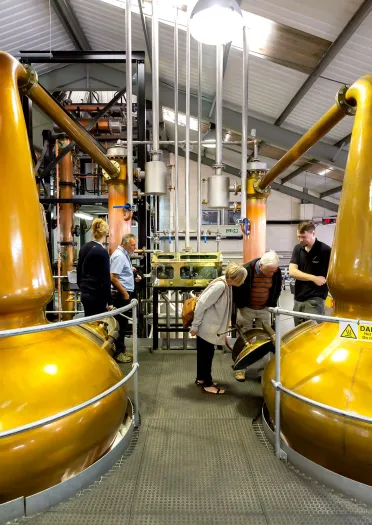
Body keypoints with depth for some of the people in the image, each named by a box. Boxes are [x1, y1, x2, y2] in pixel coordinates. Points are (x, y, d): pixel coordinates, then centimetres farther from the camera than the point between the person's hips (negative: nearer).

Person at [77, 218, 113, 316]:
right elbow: (105, 278, -15)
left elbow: (79, 271, 14)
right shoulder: (102, 251, -16)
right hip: (97, 295, -8)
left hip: (85, 293, 8)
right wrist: (109, 301, -10)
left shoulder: (84, 248, 6)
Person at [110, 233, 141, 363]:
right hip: (121, 294, -10)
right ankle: (118, 353, 8)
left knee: (123, 323, 15)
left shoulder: (124, 254, 14)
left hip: (125, 293, 10)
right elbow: (113, 278, -23)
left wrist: (133, 276, 9)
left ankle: (121, 349, 25)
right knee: (121, 323, -2)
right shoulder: (119, 256, -17)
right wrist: (125, 293, -19)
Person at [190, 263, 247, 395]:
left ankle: (201, 378, 34)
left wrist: (222, 330, 16)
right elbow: (201, 304, -25)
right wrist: (195, 326, -19)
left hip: (210, 326, 9)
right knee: (207, 354, 4)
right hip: (206, 326, -9)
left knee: (204, 353, 19)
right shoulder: (220, 285, -25)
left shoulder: (227, 285, 3)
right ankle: (208, 384, 17)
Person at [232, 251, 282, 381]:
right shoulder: (247, 270, -25)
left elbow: (277, 289, 6)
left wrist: (272, 305, 0)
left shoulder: (277, 272, -14)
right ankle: (240, 368, 18)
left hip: (264, 309, 3)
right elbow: (235, 288, -11)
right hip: (246, 308, -2)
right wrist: (239, 305, -8)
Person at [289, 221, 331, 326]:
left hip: (315, 299, -5)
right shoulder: (298, 249, 6)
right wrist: (314, 278, -14)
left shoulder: (325, 250, -9)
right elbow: (292, 271, -4)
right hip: (298, 298, 6)